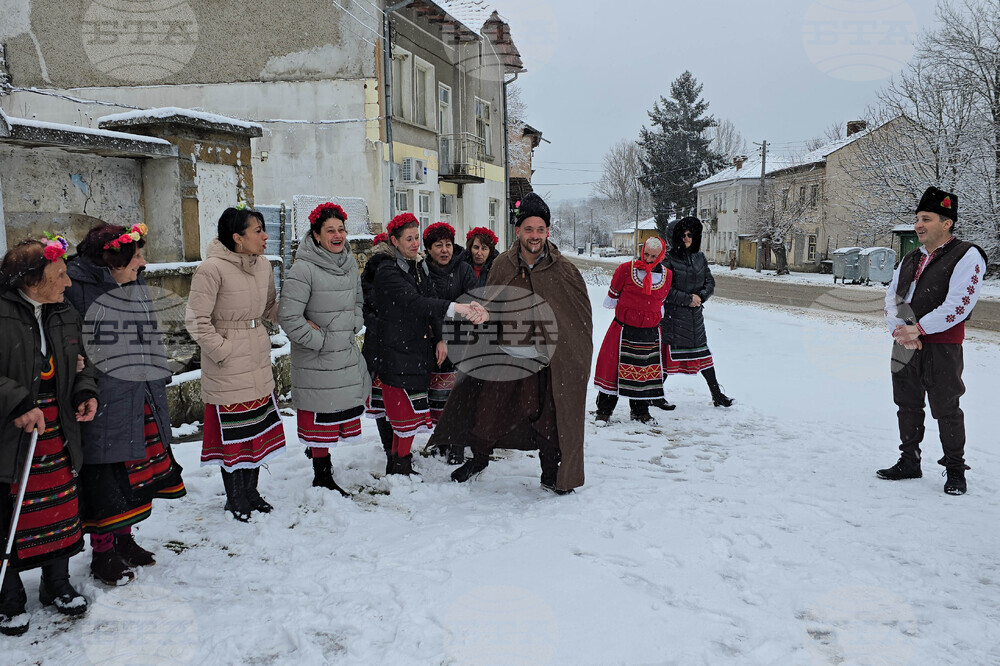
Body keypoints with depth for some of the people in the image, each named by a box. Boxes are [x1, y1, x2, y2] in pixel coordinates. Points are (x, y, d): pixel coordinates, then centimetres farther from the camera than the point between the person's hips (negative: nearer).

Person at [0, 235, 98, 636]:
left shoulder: (65, 315, 9)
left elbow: (79, 365, 20)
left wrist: (86, 392, 2)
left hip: (58, 436, 7)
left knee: (61, 511, 15)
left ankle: (57, 586, 34)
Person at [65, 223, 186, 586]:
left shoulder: (136, 286, 10)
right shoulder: (78, 289, -14)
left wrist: (156, 379, 20)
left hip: (142, 402, 8)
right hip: (103, 403, -7)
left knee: (135, 469, 16)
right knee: (104, 478, 1)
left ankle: (123, 539, 32)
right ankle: (102, 552, 16)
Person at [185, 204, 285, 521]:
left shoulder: (263, 266, 6)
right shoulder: (212, 269, -16)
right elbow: (196, 320, -14)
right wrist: (223, 349, -15)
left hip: (259, 363, 7)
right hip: (228, 365, -7)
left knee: (258, 429, 14)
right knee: (233, 432, 2)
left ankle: (251, 493, 31)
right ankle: (236, 500, 20)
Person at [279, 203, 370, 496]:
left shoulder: (350, 262, 7)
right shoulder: (304, 268, -17)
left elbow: (359, 303, 20)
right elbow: (288, 317, -19)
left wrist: (351, 327, 3)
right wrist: (321, 339, -14)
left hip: (348, 356, 7)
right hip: (316, 360, -7)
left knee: (340, 412, 15)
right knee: (321, 416, 2)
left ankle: (320, 454, 35)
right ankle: (322, 477, 15)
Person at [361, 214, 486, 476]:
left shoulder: (415, 267, 13)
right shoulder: (387, 271, -15)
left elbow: (429, 303, 16)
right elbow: (414, 303, -29)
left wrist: (439, 338, 4)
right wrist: (456, 307, -41)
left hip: (416, 349, 8)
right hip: (395, 350, -8)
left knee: (409, 412, 13)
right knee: (406, 412, -6)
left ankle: (397, 459, 26)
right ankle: (400, 466, 6)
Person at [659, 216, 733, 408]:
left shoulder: (700, 257, 9)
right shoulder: (669, 258, -9)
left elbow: (710, 283, 12)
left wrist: (700, 296, -7)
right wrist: (687, 299, -15)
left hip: (695, 314, 6)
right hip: (673, 315, -6)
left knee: (703, 353, 12)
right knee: (667, 355, -1)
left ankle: (717, 394, 21)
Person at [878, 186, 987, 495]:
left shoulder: (967, 256, -8)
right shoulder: (911, 259, 14)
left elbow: (958, 305, -18)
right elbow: (891, 297, 8)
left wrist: (918, 329, -18)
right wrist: (901, 331, -9)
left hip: (941, 347, -6)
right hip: (905, 344, 7)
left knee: (946, 410, 0)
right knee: (908, 405, 13)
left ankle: (955, 471, 14)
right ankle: (909, 462, 26)